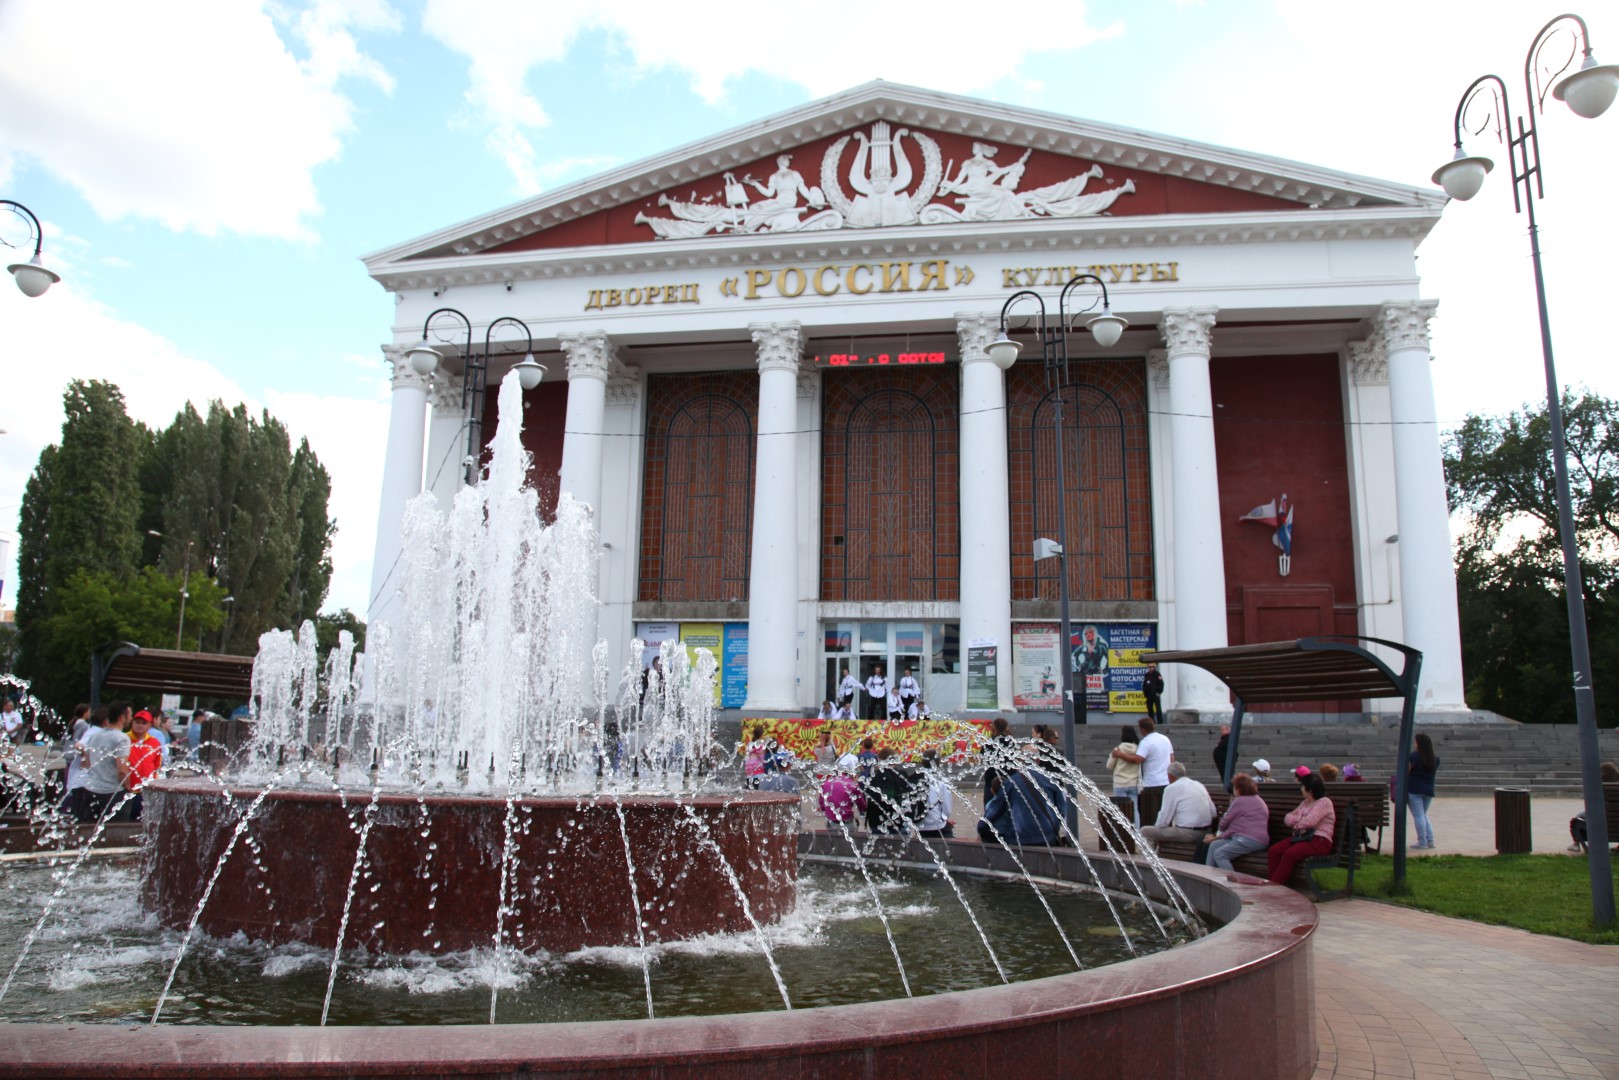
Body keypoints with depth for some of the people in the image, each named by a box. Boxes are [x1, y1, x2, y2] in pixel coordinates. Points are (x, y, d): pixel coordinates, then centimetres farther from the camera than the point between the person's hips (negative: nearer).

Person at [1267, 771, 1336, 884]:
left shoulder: (1324, 802, -4)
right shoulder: (1305, 803, 22)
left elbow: (1309, 822, -18)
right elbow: (1288, 818, 17)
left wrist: (1297, 821, 2)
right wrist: (1301, 819, -3)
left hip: (1319, 841, -8)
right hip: (1302, 837, 8)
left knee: (1290, 853, -33)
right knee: (1273, 850, -17)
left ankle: (1275, 884, -30)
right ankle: (1274, 884, -26)